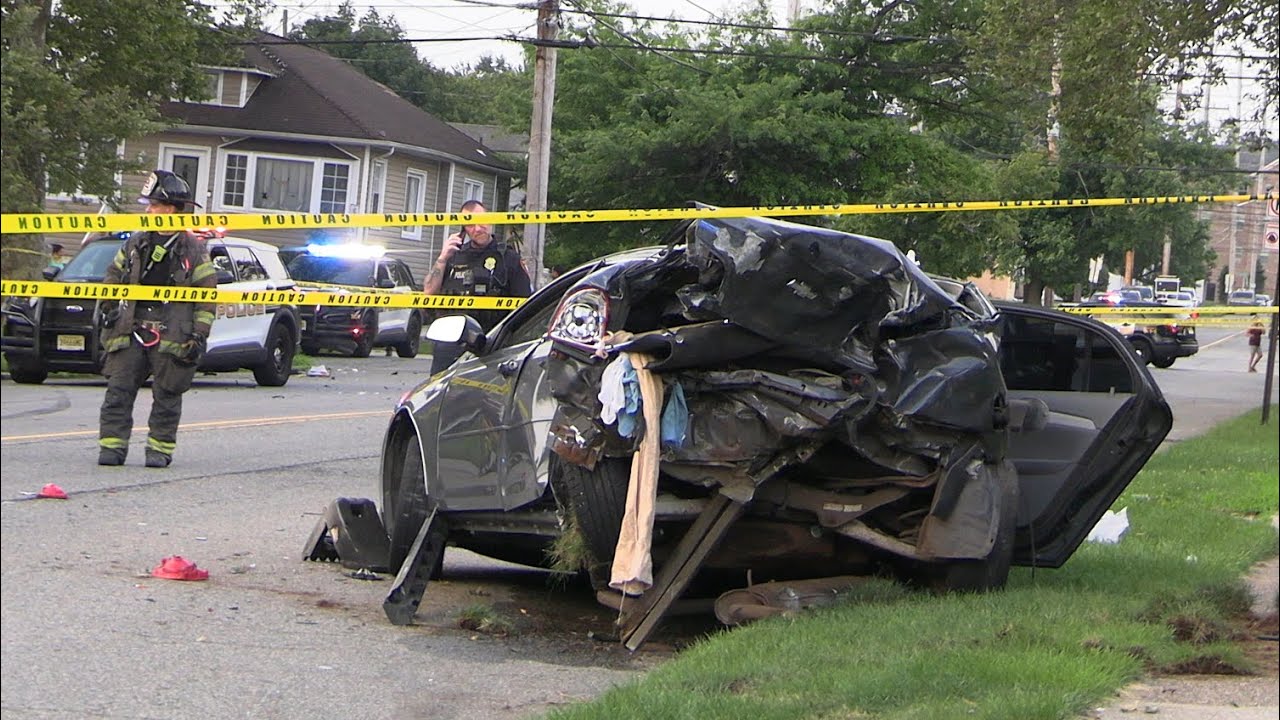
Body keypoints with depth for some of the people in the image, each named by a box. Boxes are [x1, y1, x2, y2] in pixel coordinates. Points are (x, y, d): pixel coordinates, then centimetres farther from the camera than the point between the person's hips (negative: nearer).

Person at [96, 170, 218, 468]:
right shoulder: (135, 244, 12)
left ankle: (160, 448, 11)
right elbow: (113, 276, 24)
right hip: (130, 330, 4)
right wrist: (109, 307, 10)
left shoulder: (194, 249, 0)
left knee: (166, 395, 2)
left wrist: (199, 333, -7)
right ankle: (111, 446, 2)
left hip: (172, 336, -4)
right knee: (119, 390, -1)